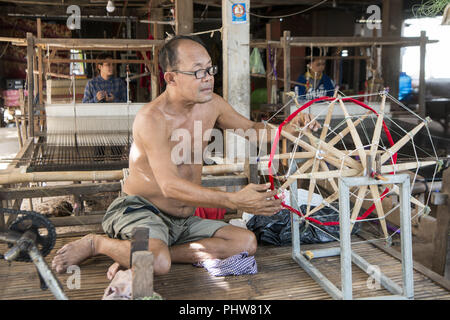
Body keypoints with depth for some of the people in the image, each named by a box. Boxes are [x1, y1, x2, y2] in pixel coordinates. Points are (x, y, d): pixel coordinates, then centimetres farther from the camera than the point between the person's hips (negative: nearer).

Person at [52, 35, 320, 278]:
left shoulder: (211, 104, 2)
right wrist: (235, 201, -38)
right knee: (158, 263, -37)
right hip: (141, 210, -8)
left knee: (246, 242, -13)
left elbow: (252, 128, 17)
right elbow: (170, 186, -30)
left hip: (185, 220, 8)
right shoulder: (152, 118, -22)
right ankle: (96, 243, -4)